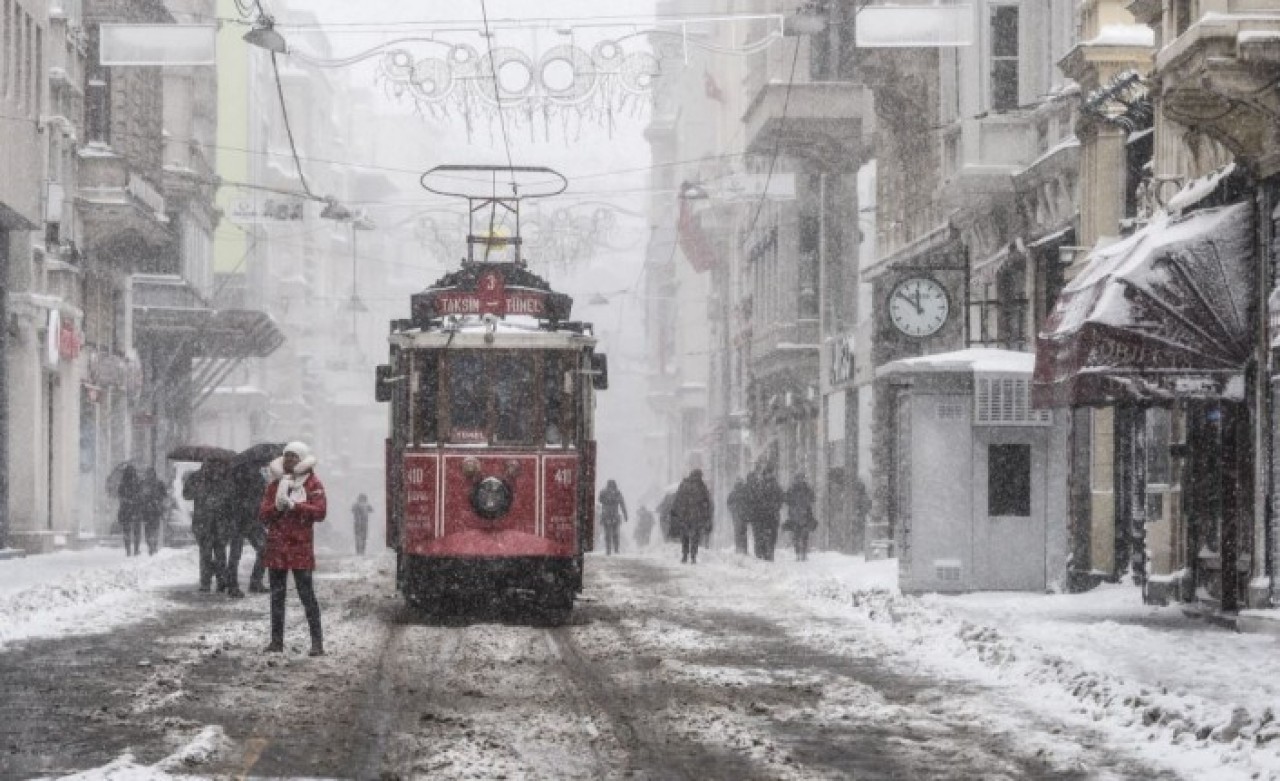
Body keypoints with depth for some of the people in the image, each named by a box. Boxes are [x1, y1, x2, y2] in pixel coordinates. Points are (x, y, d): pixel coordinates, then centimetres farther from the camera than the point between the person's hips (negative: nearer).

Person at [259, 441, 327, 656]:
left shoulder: (313, 485, 1)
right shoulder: (275, 485, 13)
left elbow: (320, 511, -13)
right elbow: (263, 515, 6)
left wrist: (293, 505, -17)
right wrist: (277, 506, -13)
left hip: (301, 545, -5)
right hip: (276, 545, 5)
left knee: (306, 593, -8)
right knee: (277, 594, 8)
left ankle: (317, 642, -7)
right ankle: (277, 640, 15)